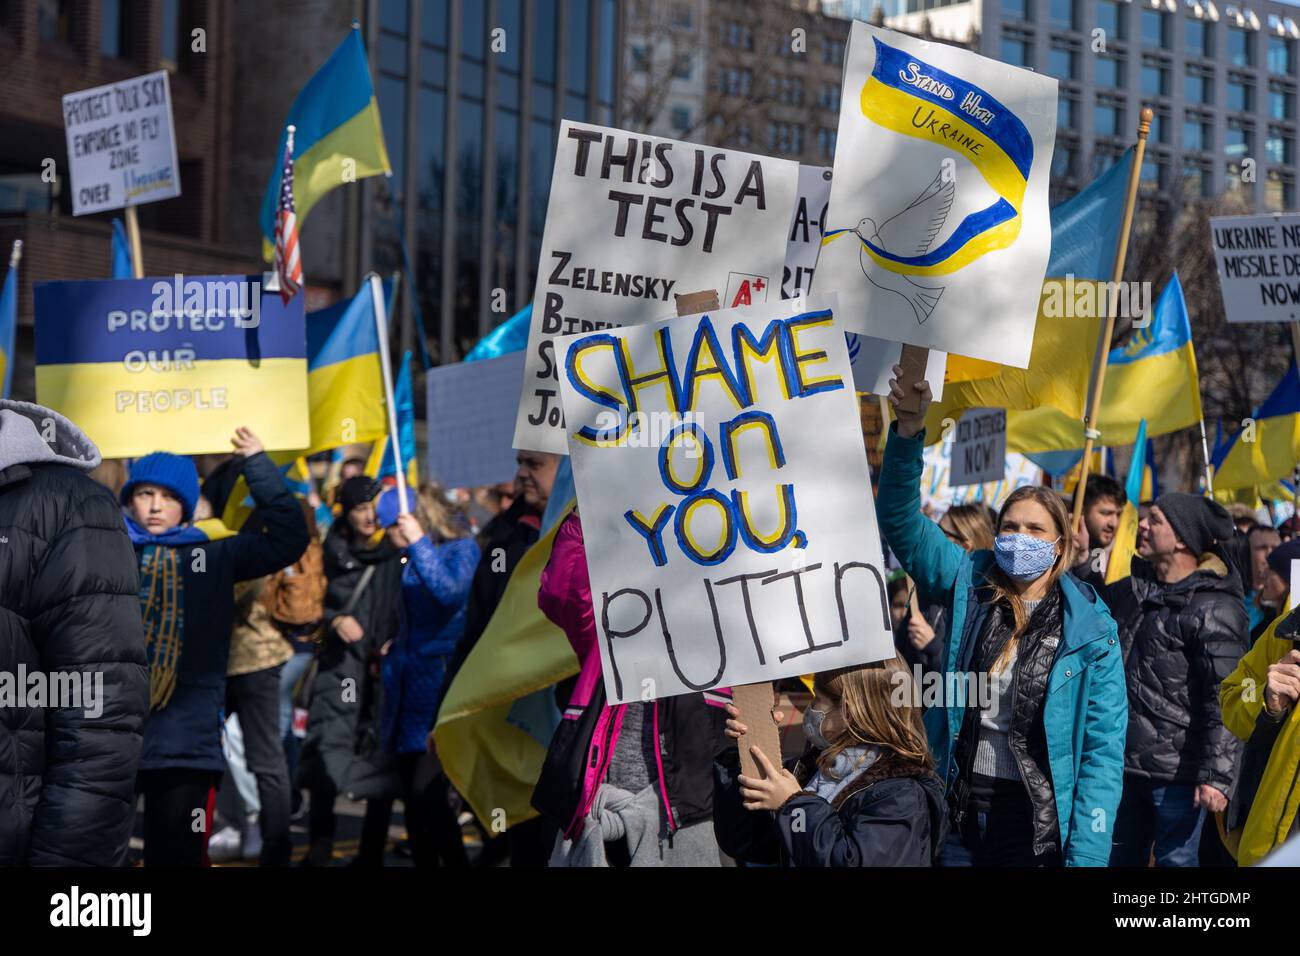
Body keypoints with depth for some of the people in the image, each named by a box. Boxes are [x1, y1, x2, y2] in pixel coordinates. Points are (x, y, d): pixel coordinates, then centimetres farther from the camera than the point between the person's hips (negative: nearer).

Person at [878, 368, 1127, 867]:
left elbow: (1104, 748, -8)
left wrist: (1086, 855, -16)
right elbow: (901, 520, -3)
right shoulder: (969, 586, 2)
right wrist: (909, 431, -19)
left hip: (1037, 825, -2)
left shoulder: (1090, 631, -6)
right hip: (958, 808, 2)